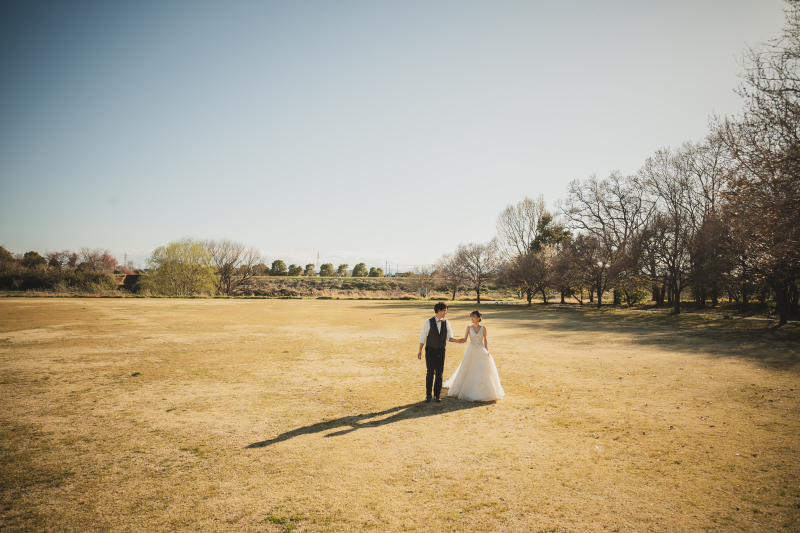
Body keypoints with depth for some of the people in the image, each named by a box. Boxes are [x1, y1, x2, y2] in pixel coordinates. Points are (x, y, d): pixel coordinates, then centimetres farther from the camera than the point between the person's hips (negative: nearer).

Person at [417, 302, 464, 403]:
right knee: (430, 372, -6)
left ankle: (437, 394, 19)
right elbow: (423, 337, -4)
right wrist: (420, 350, -6)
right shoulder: (428, 322, -8)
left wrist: (456, 340, -19)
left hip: (441, 351, 3)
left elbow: (449, 337, 2)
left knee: (439, 373, 6)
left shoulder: (446, 323, 1)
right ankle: (428, 395, 10)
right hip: (430, 350, -3)